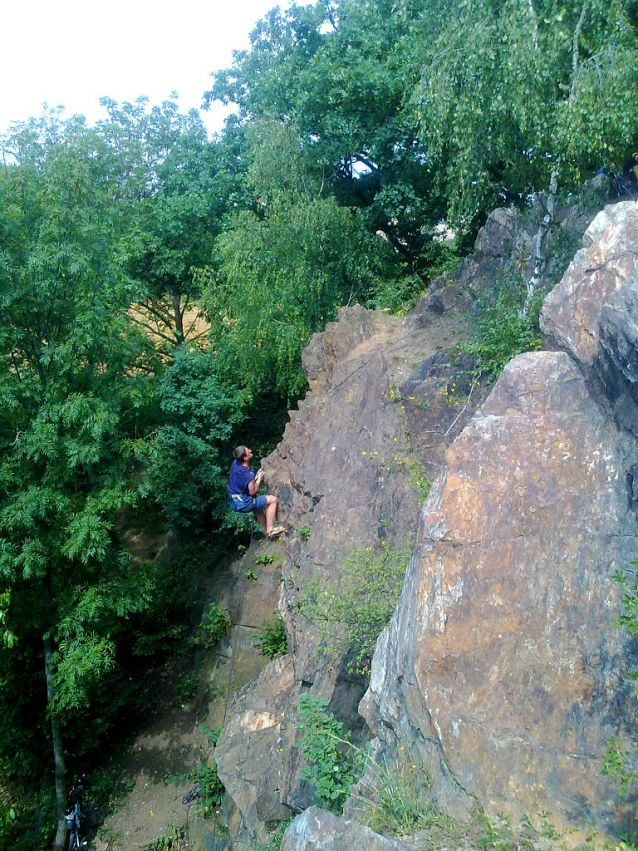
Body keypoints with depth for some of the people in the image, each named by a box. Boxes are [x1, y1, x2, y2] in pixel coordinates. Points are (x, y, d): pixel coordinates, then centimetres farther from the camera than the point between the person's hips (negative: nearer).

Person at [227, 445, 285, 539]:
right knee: (273, 499, -4)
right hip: (243, 504, -9)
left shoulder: (235, 463, -3)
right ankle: (270, 529, -2)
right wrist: (259, 478, -7)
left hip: (234, 502, 9)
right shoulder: (249, 475, -28)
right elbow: (252, 492, -17)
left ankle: (267, 530, 38)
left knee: (258, 508, 35)